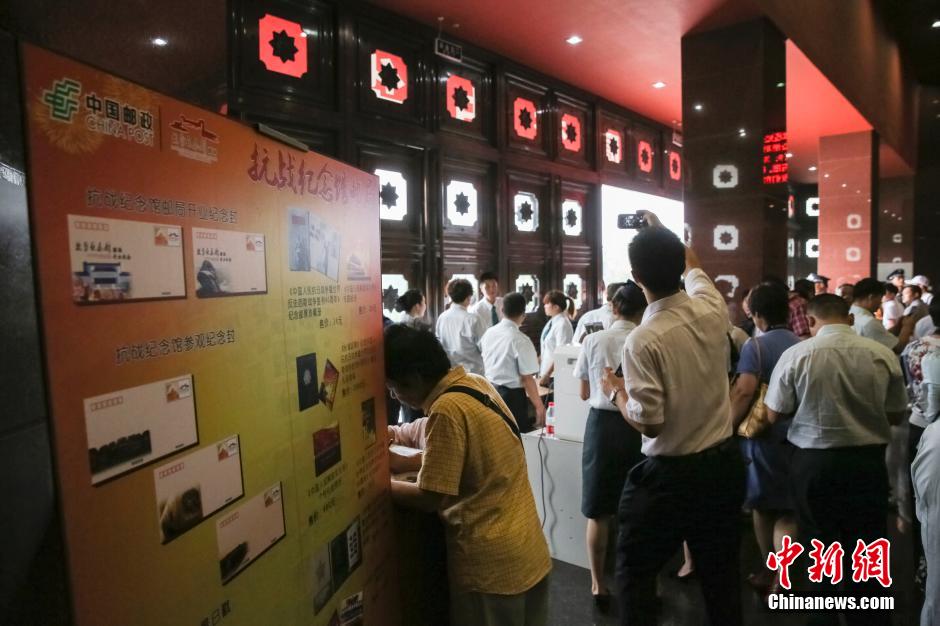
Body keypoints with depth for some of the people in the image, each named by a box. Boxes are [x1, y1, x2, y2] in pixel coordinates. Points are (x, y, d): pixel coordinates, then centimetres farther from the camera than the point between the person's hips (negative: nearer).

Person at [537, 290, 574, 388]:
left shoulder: (562, 324, -17)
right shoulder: (552, 322, 7)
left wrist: (548, 374, -18)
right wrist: (542, 373, 14)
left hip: (555, 375, -8)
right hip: (546, 373, 8)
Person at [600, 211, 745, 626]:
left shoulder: (643, 340, -24)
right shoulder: (712, 308, -6)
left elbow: (648, 422, -20)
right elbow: (693, 267, 17)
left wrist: (614, 391, -3)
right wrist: (661, 232, 30)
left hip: (670, 473, -6)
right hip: (724, 462, 7)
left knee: (635, 571, 13)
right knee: (721, 571, 22)